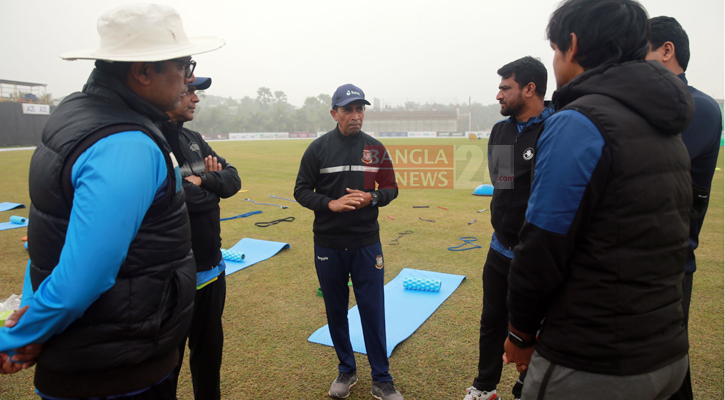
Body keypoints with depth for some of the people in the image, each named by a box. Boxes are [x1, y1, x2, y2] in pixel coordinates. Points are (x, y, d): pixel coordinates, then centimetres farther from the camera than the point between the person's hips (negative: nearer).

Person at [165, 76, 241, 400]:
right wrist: (210, 184, -11)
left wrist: (201, 182, -13)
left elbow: (233, 179, 7)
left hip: (211, 269, 8)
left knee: (210, 349, 24)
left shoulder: (193, 139, 10)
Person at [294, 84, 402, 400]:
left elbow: (391, 188, 8)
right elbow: (302, 190, 0)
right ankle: (346, 371, 33)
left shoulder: (375, 148, 4)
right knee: (335, 311, 13)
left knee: (373, 311, 4)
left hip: (367, 244, 0)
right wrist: (331, 204, -18)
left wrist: (371, 198, -14)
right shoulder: (318, 148, -1)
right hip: (328, 245, 0)